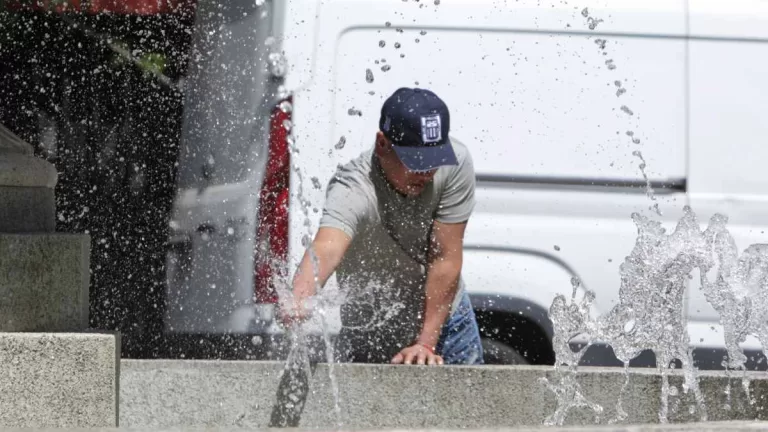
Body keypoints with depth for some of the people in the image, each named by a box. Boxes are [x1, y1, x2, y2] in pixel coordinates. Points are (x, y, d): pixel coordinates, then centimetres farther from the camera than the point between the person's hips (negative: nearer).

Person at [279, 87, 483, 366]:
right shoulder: (353, 192, -33)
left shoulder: (455, 163, -23)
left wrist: (425, 344, -25)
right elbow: (325, 250, -53)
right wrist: (300, 299, -75)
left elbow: (446, 259, -21)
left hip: (444, 320, 3)